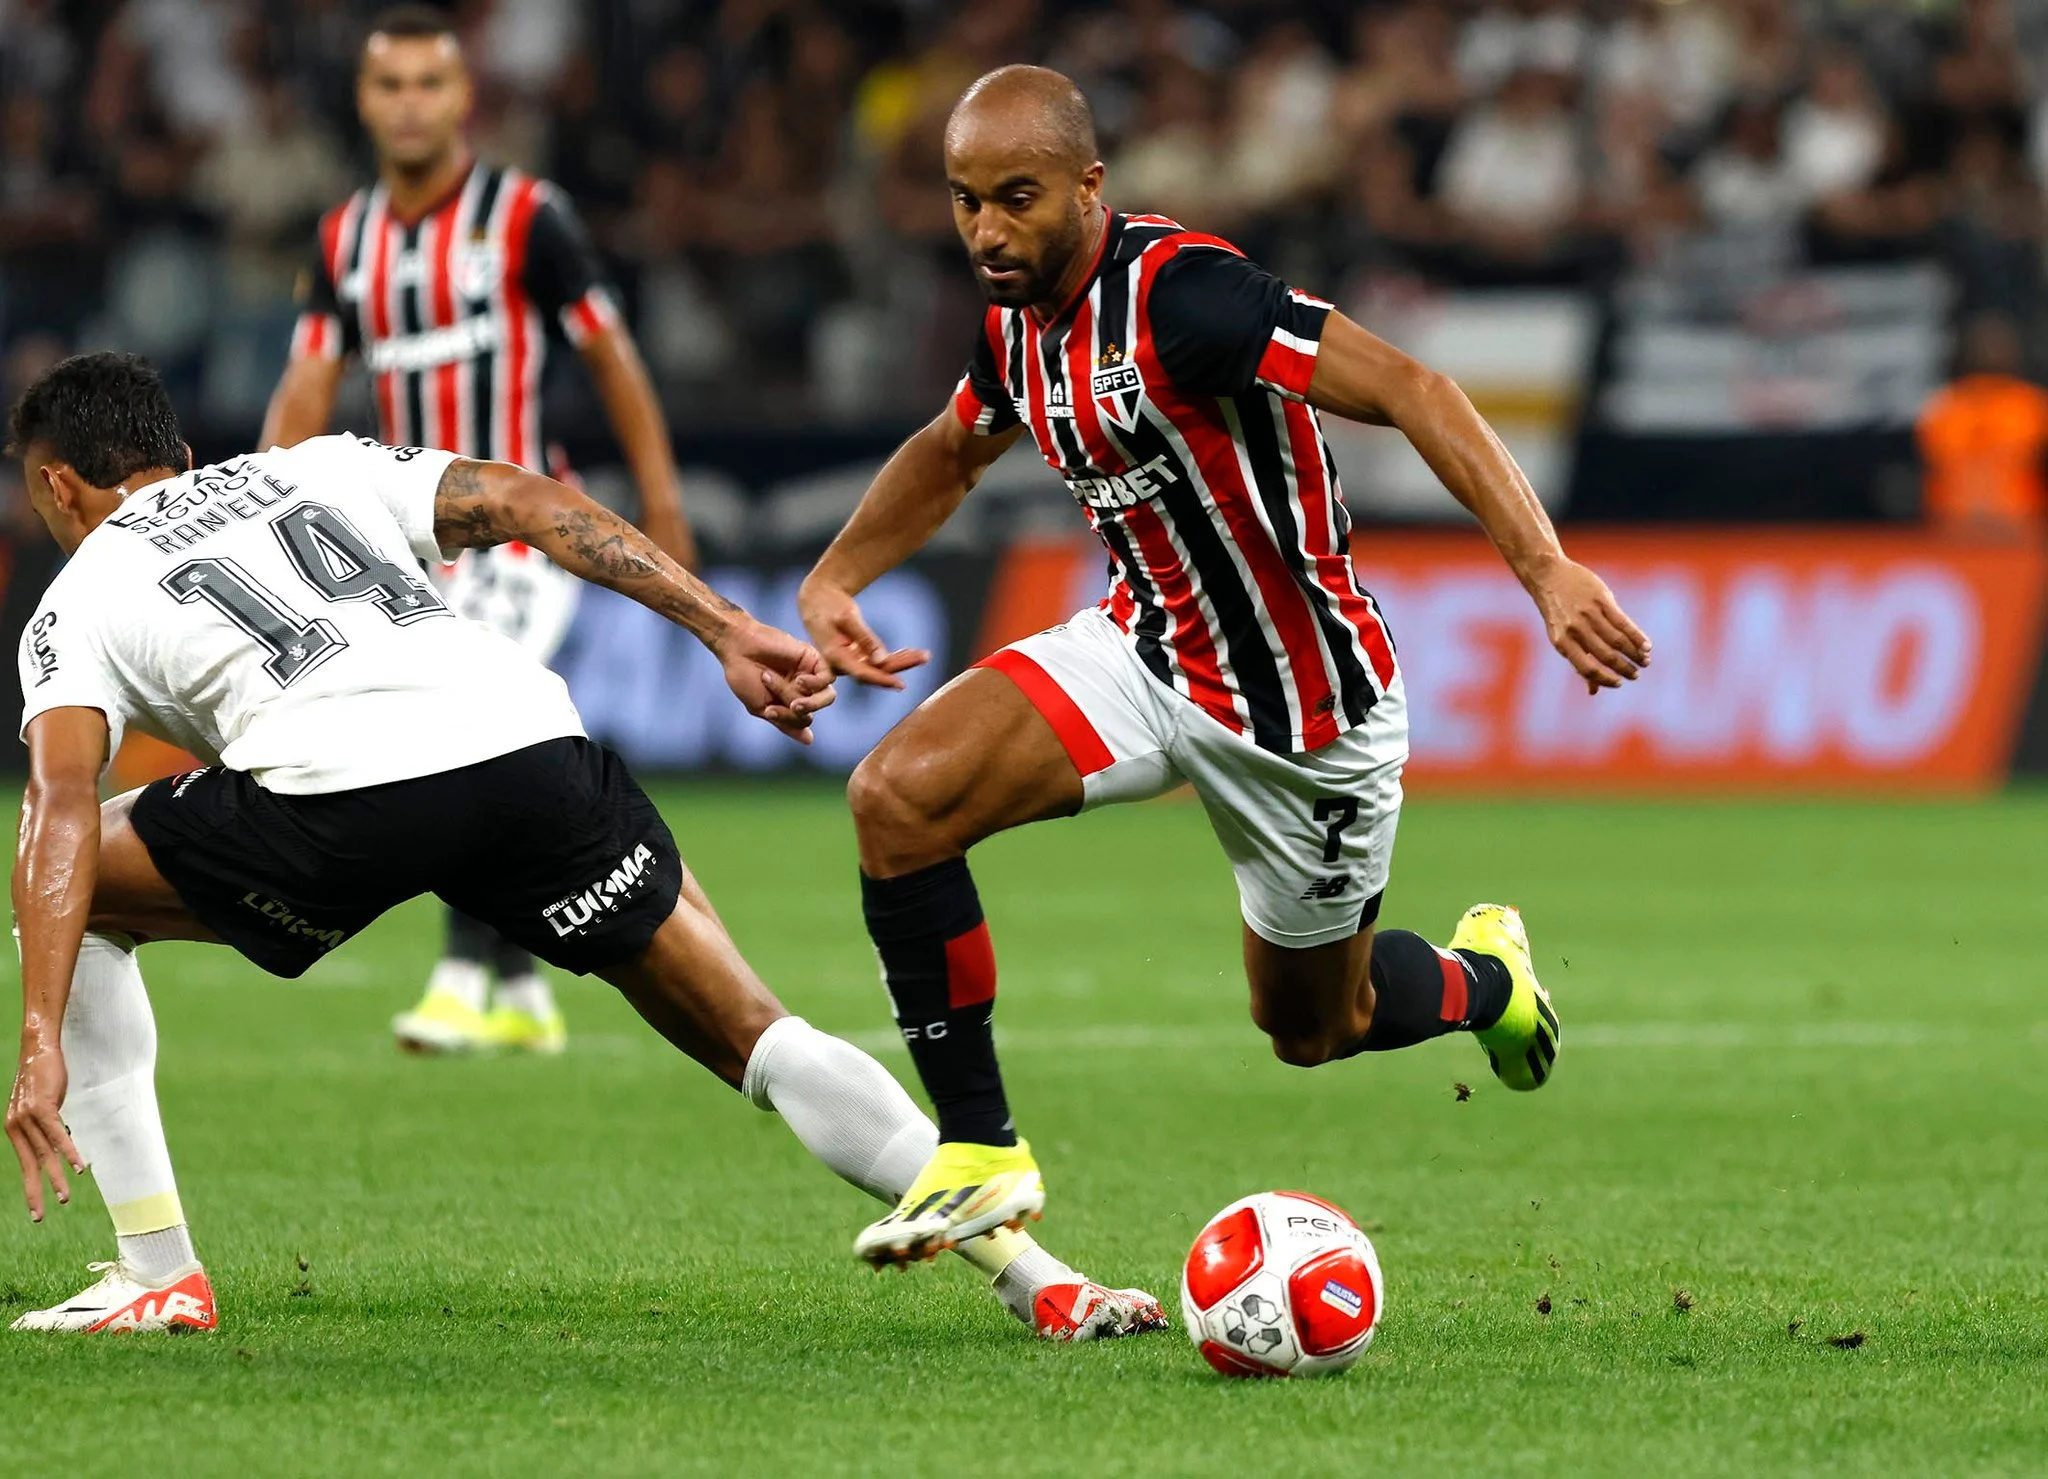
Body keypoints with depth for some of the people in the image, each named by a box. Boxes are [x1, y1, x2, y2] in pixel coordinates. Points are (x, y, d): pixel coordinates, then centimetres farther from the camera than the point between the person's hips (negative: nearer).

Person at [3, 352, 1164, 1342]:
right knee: (756, 1036, 12)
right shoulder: (319, 468, 34)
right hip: (528, 748, 3)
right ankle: (1037, 1279, 1)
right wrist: (728, 632, 12)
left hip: (335, 797, -3)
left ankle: (160, 1275, 18)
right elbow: (530, 502, 18)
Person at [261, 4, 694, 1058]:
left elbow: (609, 356, -2)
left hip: (523, 534, -6)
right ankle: (524, 996, 19)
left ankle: (464, 980, -20)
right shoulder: (347, 239, 7)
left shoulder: (525, 218, -7)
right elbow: (307, 387, 4)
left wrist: (661, 500, -2)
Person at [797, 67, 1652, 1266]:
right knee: (900, 796, -18)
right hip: (1145, 648, 6)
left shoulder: (1177, 291, -29)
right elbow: (950, 453, 20)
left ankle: (1487, 977, 49)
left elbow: (1408, 390, -35)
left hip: (1307, 710, -6)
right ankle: (978, 1153, -5)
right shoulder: (1020, 324, -3)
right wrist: (834, 578, 6)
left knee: (1312, 1027, 12)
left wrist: (1546, 568, -45)